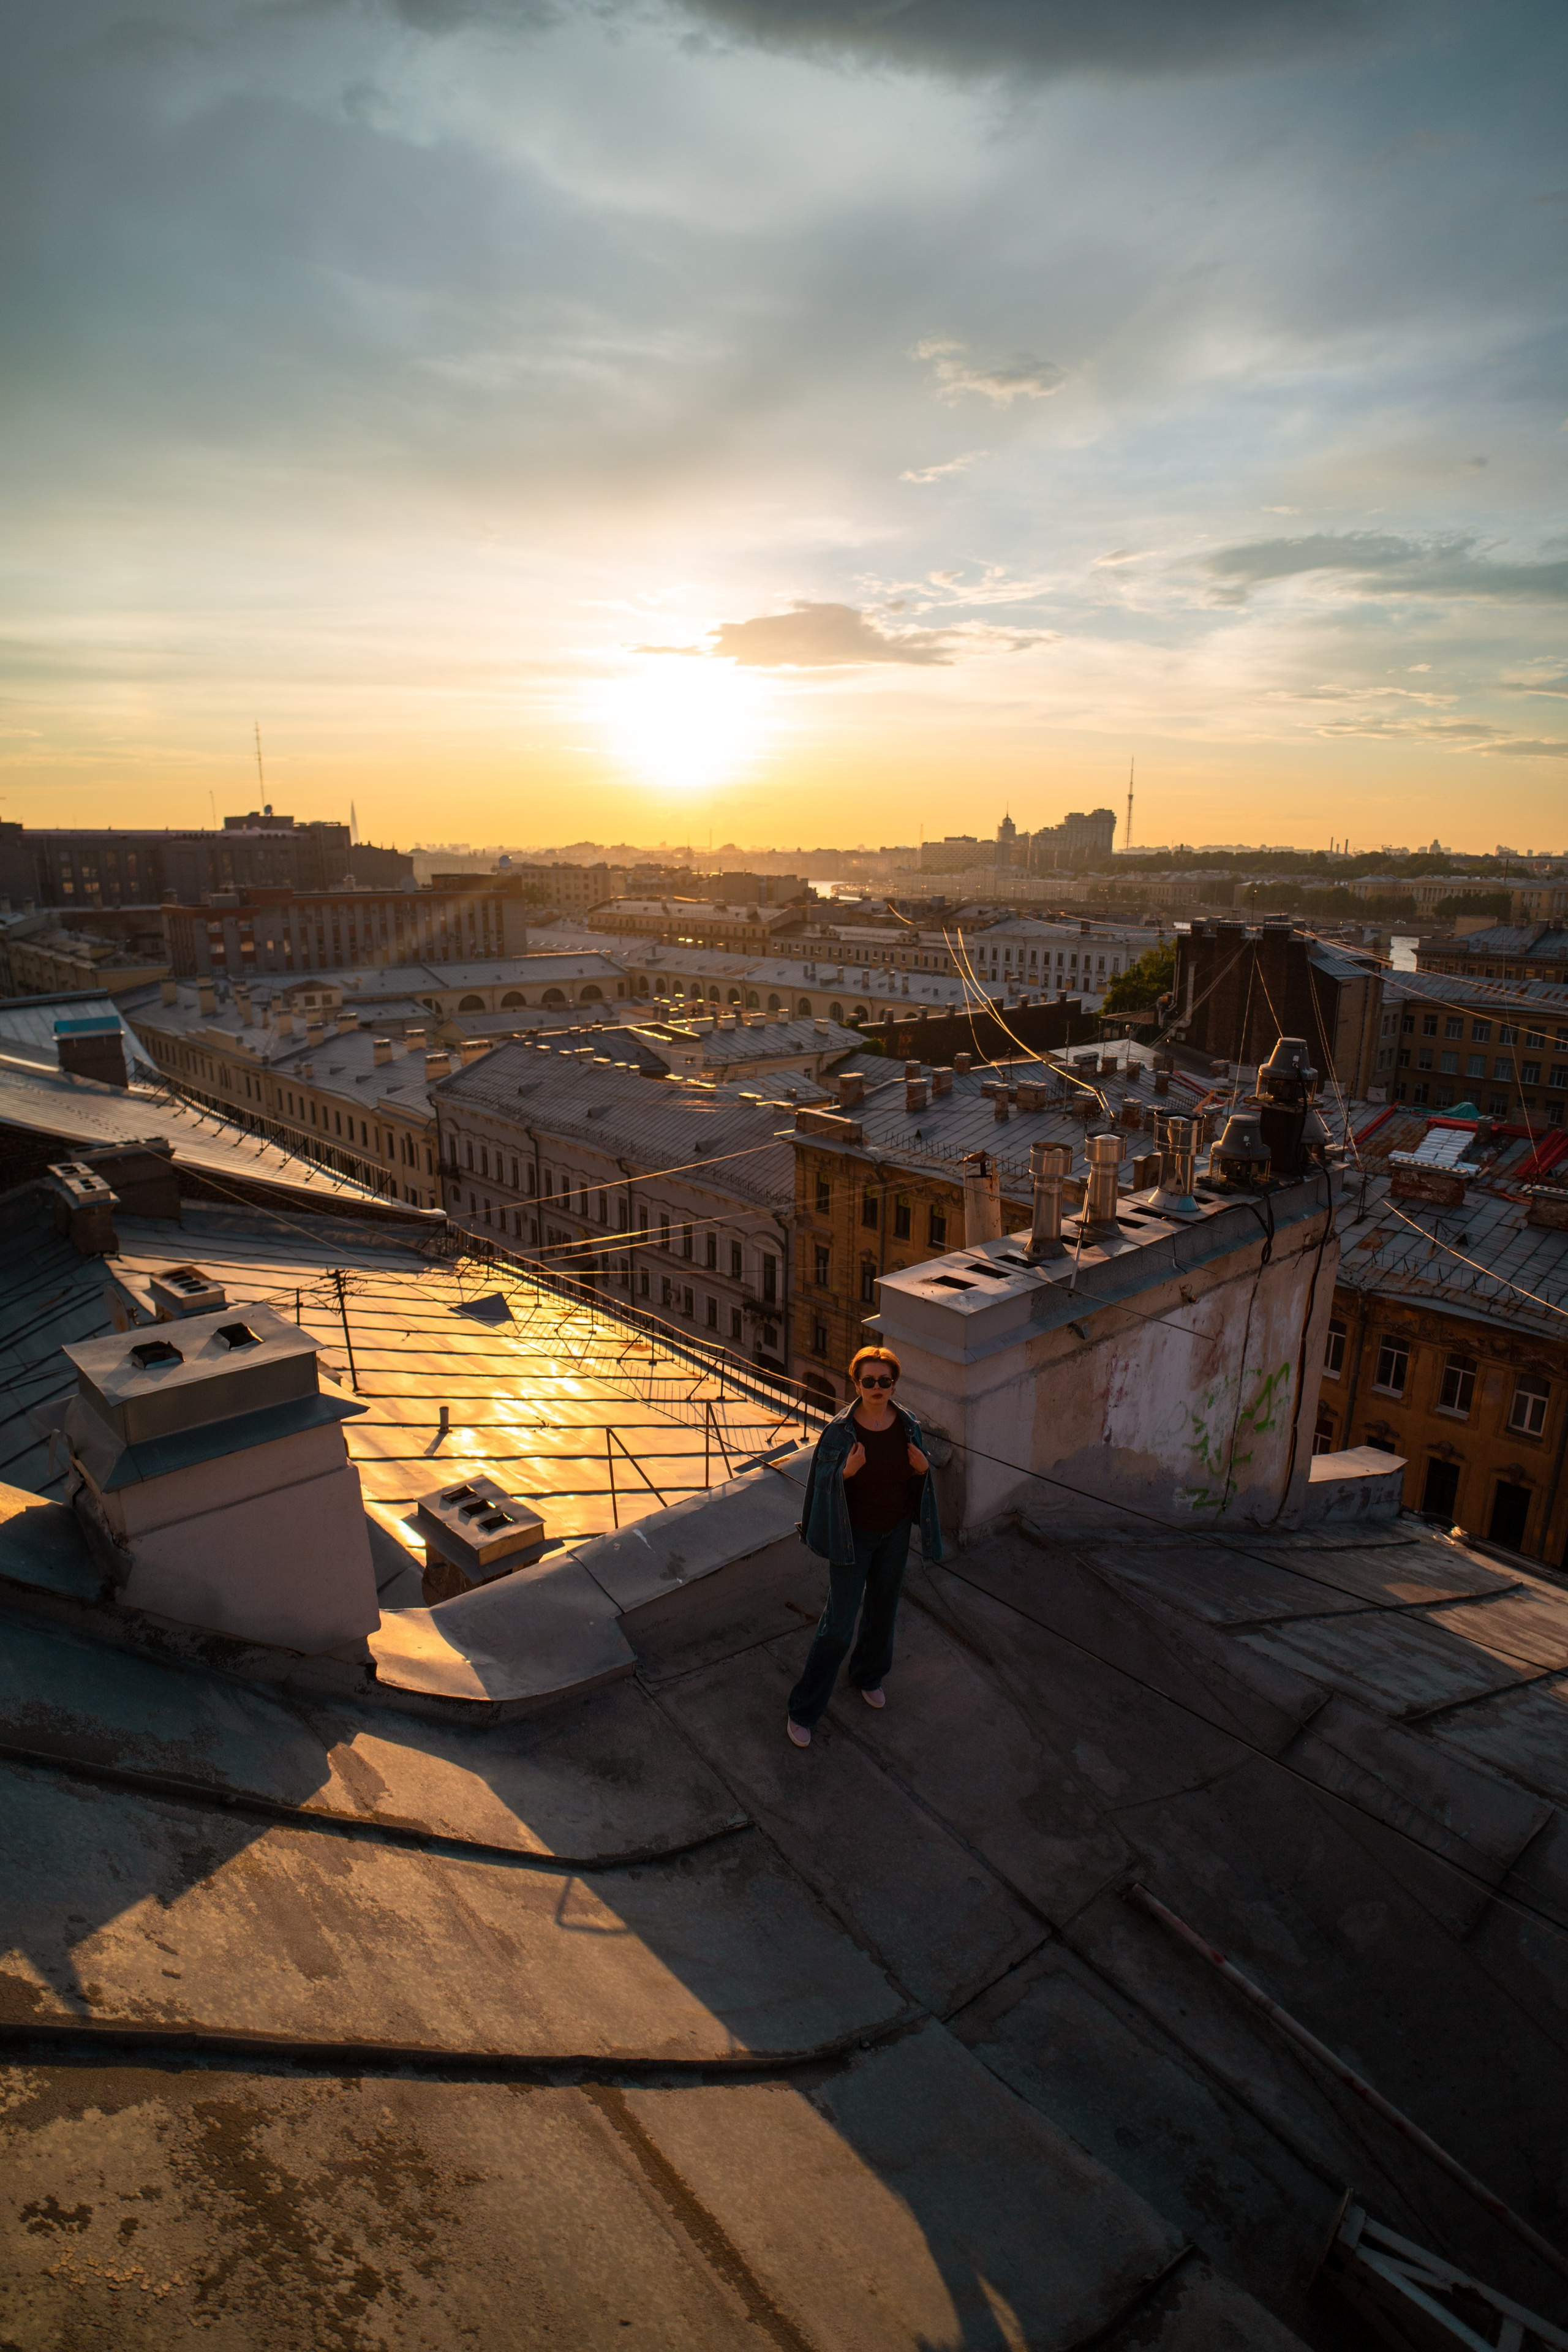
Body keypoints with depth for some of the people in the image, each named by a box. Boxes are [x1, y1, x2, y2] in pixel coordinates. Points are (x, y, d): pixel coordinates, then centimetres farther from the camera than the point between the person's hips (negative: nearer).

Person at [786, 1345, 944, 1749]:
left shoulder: (908, 1425, -9)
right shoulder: (840, 1429, -20)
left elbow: (916, 1485, 4)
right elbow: (822, 1483, -13)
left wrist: (923, 1469, -18)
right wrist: (846, 1472, -32)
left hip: (895, 1532, 4)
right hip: (853, 1534, -4)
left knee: (882, 1608, 22)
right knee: (839, 1623, -3)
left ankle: (868, 1676, 49)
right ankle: (803, 1710, 13)